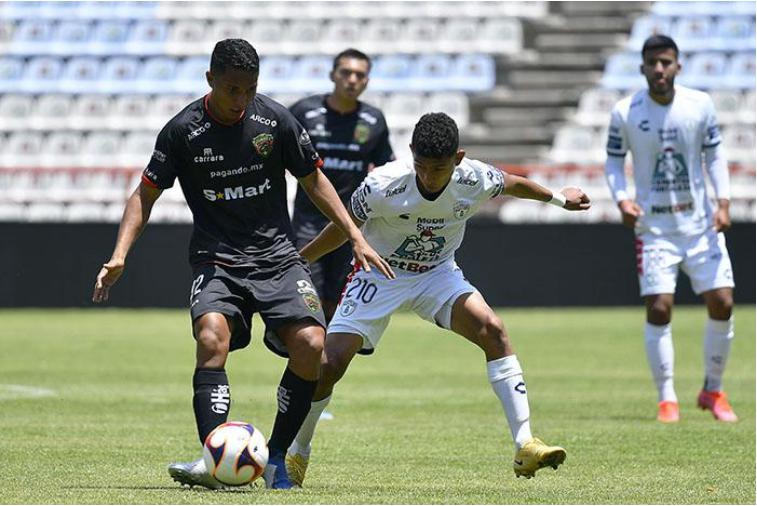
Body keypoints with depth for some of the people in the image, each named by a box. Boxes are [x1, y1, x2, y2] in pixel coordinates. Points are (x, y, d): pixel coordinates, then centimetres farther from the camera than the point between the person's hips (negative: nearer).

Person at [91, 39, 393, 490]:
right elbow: (146, 194, 3)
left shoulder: (275, 120, -3)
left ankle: (276, 457, -3)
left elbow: (313, 180, 9)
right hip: (217, 261, -2)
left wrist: (356, 237, 4)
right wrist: (119, 255, -9)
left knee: (311, 345, -19)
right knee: (212, 337, -30)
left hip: (277, 256, 2)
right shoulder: (184, 131, -6)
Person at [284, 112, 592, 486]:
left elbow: (511, 184, 3)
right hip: (379, 274, -2)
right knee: (330, 363, -14)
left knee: (492, 330, -23)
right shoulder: (383, 186, -30)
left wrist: (559, 198, 20)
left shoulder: (475, 181, -21)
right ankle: (296, 453, 13)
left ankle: (524, 447, -23)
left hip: (437, 274, 2)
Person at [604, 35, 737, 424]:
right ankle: (666, 398, 3)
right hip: (654, 227, -2)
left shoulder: (699, 104, -2)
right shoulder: (625, 113, -6)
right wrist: (622, 200, -14)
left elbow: (714, 155, 7)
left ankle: (713, 391, 15)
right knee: (658, 308, -11)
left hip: (701, 223, 2)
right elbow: (613, 161, 3)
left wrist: (723, 202, -4)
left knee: (722, 302, -3)